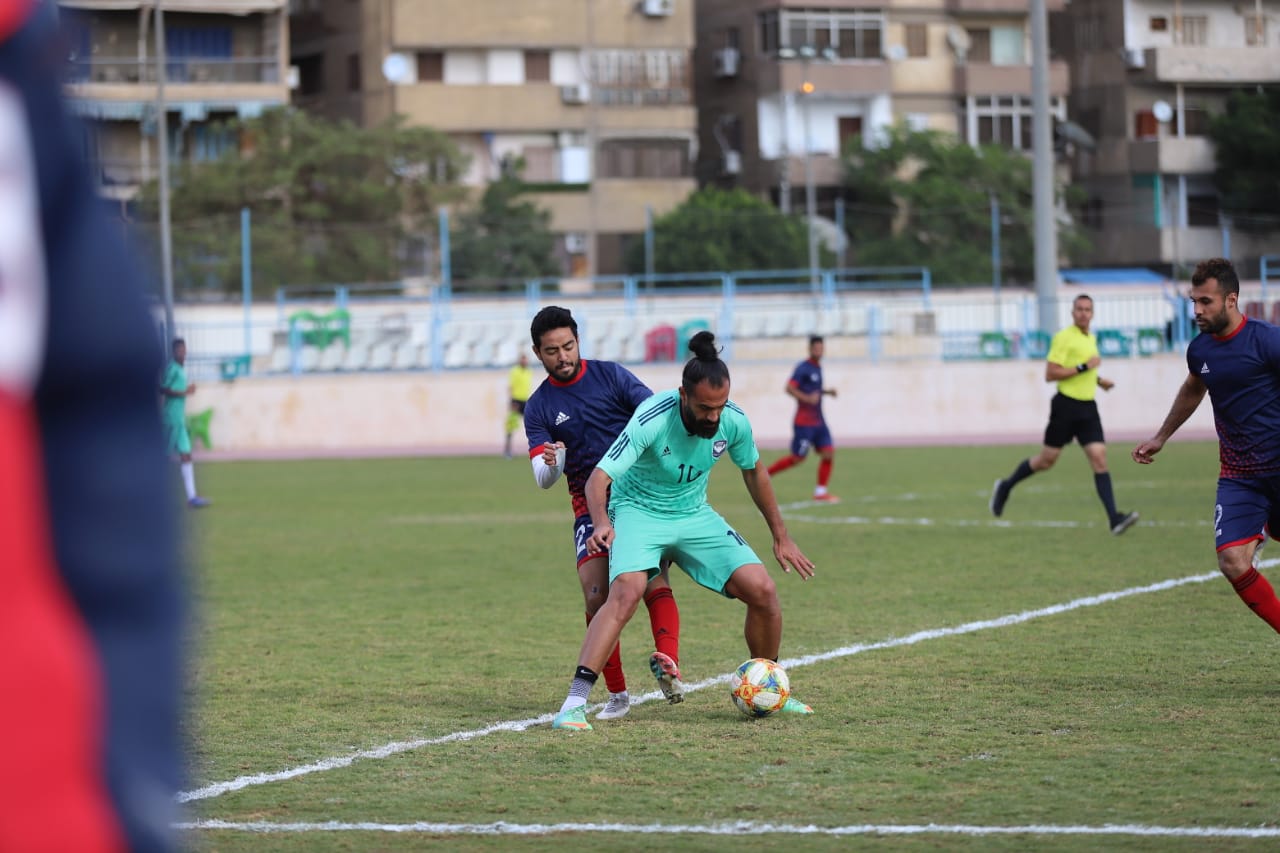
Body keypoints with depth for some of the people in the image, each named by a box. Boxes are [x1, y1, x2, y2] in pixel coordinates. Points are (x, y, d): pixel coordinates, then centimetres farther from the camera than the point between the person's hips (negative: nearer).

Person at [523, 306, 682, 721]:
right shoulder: (539, 408, 6)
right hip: (591, 505, 1)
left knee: (654, 581, -21)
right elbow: (543, 478, -1)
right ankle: (616, 695, -1)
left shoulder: (610, 375, 4)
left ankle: (668, 663, -38)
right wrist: (550, 463, -25)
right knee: (597, 597, -11)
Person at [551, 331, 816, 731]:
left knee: (762, 589, -9)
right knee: (626, 591, -32)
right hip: (639, 511, -4)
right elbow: (598, 478, -34)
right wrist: (601, 524, -54)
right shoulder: (653, 420, -30)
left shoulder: (734, 422, -14)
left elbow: (753, 471, 8)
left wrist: (781, 536, 12)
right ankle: (575, 702, -32)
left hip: (695, 515, 5)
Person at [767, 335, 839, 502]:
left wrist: (827, 392, 12)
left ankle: (820, 491, 2)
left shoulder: (818, 368, 14)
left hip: (818, 422, 8)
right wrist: (807, 398, -29)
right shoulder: (803, 368, -12)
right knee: (797, 458, -3)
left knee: (828, 453, -3)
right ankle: (764, 475, 13)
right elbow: (789, 388, -20)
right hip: (804, 423, -8)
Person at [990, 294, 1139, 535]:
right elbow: (1050, 374, -17)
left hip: (1088, 408, 6)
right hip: (1066, 406, -6)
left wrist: (1098, 380, 17)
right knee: (1047, 460, 5)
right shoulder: (1063, 338, -10)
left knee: (1099, 459, -8)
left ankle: (1114, 518, -16)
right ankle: (1005, 487, 29)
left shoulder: (1091, 338, 15)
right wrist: (1084, 367, -20)